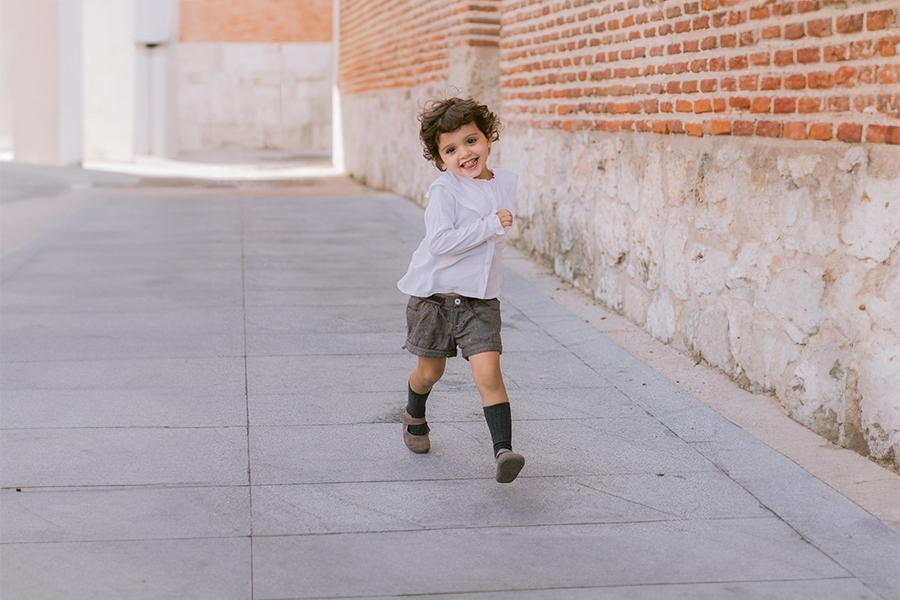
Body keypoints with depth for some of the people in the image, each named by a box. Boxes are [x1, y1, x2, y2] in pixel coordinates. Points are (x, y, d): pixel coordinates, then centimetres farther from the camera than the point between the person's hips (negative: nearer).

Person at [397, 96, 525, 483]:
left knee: (487, 372, -14)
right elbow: (440, 241, -26)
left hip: (479, 298, 2)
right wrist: (490, 226, -26)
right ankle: (415, 417, 45)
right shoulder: (444, 190, -15)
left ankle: (503, 450, -17)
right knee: (430, 371, 14)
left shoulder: (505, 182, 4)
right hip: (434, 294, -2)